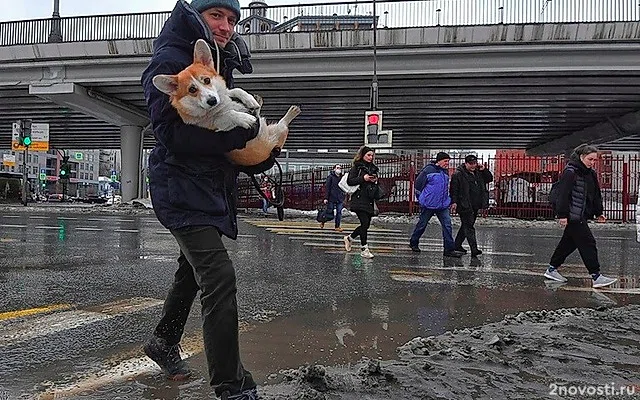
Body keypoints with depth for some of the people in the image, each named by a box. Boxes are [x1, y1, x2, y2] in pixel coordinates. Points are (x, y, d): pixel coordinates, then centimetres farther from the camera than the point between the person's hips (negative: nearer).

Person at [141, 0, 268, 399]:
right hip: (184, 187, -10)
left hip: (212, 186, 10)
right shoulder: (169, 62, -13)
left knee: (194, 270, 23)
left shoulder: (220, 64, 13)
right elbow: (174, 134, -25)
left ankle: (164, 343, 45)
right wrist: (243, 130, -23)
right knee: (219, 278, -17)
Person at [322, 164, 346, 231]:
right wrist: (326, 198, -12)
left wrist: (343, 199, 11)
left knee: (339, 212, 0)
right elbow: (327, 187, -6)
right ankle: (322, 222, 25)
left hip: (340, 199, 4)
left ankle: (337, 226, 9)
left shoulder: (342, 178, 13)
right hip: (331, 198, -4)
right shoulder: (330, 177, -1)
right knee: (329, 212, 1)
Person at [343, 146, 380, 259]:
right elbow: (349, 181, -9)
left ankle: (349, 238, 30)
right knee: (365, 223, -14)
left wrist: (375, 180, 2)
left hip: (369, 201, 7)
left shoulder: (373, 168, 18)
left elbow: (376, 186, 24)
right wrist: (363, 178, -16)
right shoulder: (357, 167, -1)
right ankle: (364, 249, -4)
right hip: (359, 200, -7)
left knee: (366, 224, 7)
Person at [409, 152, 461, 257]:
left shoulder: (445, 172, 11)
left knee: (447, 225, -3)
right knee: (422, 225, 8)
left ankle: (449, 249, 0)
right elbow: (418, 184, -7)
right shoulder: (428, 170, -11)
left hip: (443, 205, 6)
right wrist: (421, 198, -2)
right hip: (428, 205, -6)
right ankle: (413, 243, 29)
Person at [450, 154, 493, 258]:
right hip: (465, 206, -8)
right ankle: (474, 250, -15)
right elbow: (453, 189, -11)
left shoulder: (478, 173, 14)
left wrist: (484, 170, 4)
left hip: (475, 206, 8)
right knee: (469, 227, -11)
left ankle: (457, 245, 29)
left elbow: (490, 178, 20)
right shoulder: (458, 174, -8)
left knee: (466, 226, 16)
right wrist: (454, 202, -20)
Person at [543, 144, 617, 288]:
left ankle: (552, 269, 23)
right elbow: (563, 194, -18)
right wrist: (562, 215, -20)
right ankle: (596, 277, -3)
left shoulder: (591, 174, 13)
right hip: (573, 215, -9)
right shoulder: (570, 172, -14)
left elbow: (596, 194, 22)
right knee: (588, 243, -8)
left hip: (582, 214, 9)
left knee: (569, 242, 14)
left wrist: (599, 213, 20)